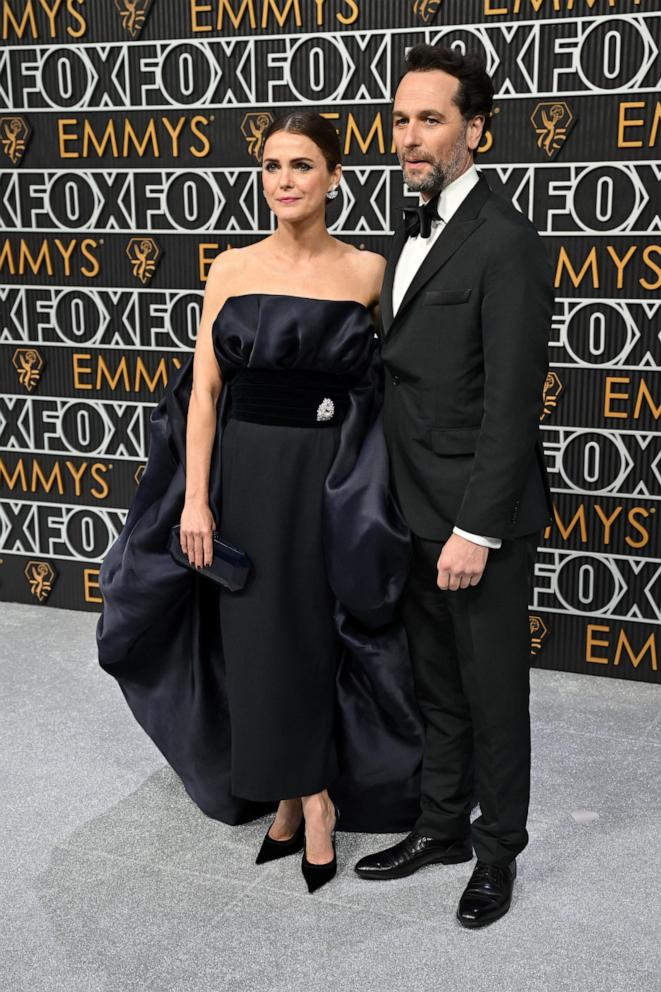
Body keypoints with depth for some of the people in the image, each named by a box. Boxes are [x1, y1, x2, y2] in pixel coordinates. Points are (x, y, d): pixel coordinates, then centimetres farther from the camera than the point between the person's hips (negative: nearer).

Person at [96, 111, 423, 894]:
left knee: (321, 634, 5)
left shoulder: (367, 271, -1)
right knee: (259, 634, 8)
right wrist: (195, 497, -5)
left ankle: (302, 796, 23)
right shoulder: (230, 269, 2)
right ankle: (302, 797, 25)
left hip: (332, 480, -1)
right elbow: (204, 389, 1)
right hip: (248, 470, 2)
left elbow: (394, 377, 7)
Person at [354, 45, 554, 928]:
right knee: (436, 684, 19)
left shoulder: (505, 242, -16)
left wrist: (476, 528, -19)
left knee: (493, 689, 8)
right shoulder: (412, 232, 11)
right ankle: (444, 825, 35)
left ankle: (500, 848, 27)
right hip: (417, 508, 8)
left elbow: (511, 401, -19)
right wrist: (402, 500, 12)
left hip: (479, 517, -8)